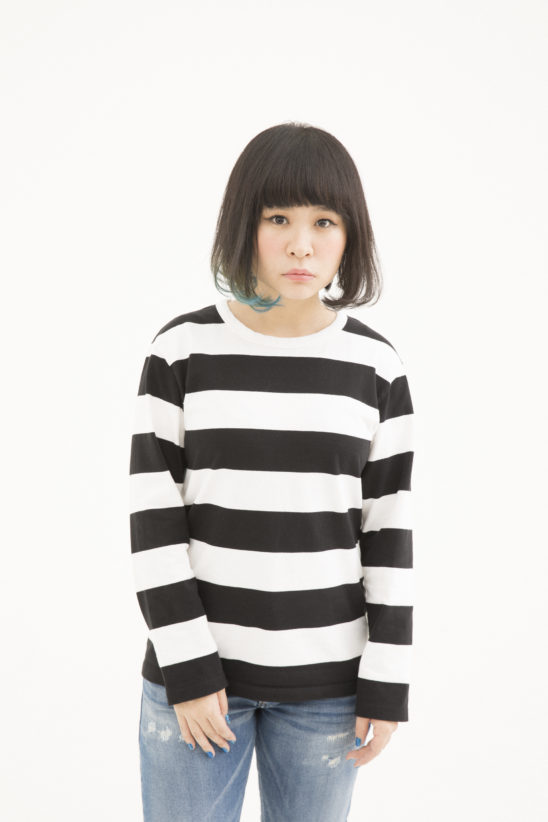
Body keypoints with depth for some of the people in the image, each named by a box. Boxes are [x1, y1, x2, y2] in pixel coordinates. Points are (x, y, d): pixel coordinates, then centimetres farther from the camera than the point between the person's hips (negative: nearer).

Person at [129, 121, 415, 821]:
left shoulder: (376, 367, -2)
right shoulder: (182, 350, -5)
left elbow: (389, 530, 1)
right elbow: (153, 518, -6)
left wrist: (387, 682, -2)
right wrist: (186, 667, -10)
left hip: (325, 680, 1)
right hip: (196, 665, -1)